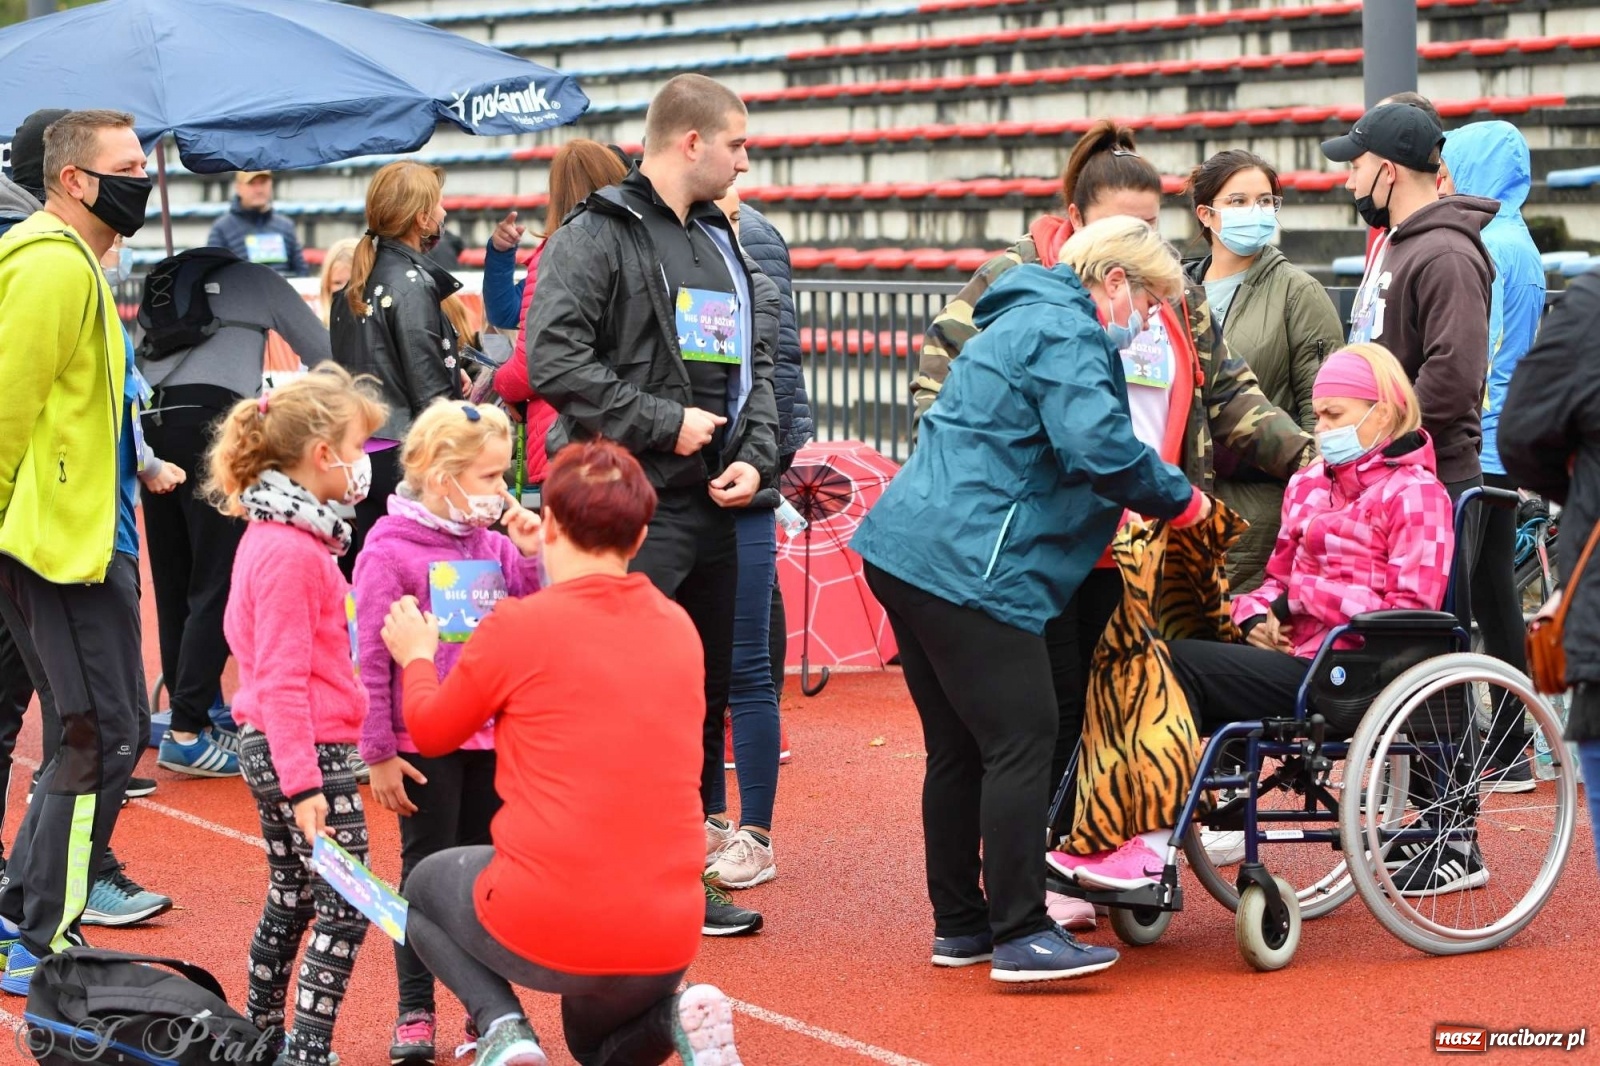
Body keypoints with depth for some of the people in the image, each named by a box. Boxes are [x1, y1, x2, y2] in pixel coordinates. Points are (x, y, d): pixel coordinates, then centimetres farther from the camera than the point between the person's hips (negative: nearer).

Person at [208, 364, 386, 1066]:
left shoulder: (271, 533, 11)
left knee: (291, 897, 18)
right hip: (307, 750, -10)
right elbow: (282, 678, -22)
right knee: (346, 906, -7)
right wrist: (304, 785, -23)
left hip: (269, 745, 10)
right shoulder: (291, 549, -20)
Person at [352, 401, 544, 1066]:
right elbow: (369, 660, -10)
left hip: (493, 737, 5)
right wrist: (378, 753, -11)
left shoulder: (496, 545, 5)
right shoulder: (389, 550, -10)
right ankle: (414, 1012, 14)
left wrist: (536, 555, -5)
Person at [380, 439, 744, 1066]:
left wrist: (417, 656, 27)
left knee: (428, 885, 29)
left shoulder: (519, 626, -10)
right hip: (667, 943, 5)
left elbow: (433, 733, 7)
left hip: (543, 930, -4)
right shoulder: (680, 630, 5)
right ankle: (675, 1011, 2)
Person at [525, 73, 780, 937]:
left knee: (706, 689, 12)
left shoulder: (723, 244, 18)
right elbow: (554, 360, -17)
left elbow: (758, 363, 19)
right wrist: (662, 424, -16)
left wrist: (755, 456, 2)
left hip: (712, 506, 8)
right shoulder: (598, 235, -7)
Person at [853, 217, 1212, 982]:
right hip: (967, 568, -11)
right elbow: (1100, 446, -22)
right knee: (1021, 742, -8)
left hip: (908, 550, 11)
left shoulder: (1024, 322, 25)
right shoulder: (1065, 334, -8)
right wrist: (1180, 500, -7)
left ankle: (959, 924, 21)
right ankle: (1021, 935, -8)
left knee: (957, 746, 15)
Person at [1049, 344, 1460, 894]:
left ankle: (1150, 849, -21)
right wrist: (1258, 616, 1)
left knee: (1181, 662, -21)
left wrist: (1302, 596, -12)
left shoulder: (1413, 493, -3)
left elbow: (1408, 610, -13)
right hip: (1291, 654, 8)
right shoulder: (1309, 484, 20)